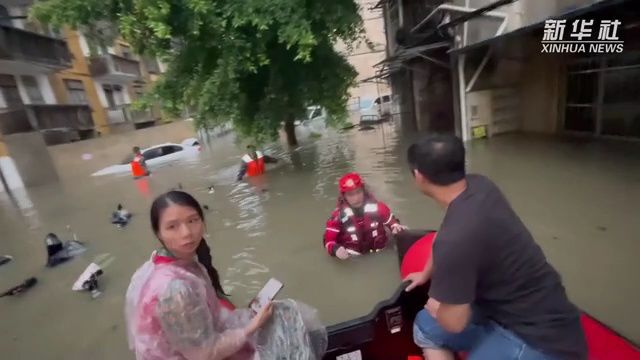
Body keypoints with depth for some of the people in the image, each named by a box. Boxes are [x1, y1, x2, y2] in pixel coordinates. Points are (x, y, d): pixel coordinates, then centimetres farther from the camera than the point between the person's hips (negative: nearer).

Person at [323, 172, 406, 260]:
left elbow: (391, 221, 9)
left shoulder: (377, 207, -9)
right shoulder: (339, 215, -13)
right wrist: (336, 249, -30)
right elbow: (329, 240, -9)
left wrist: (396, 227, -13)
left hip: (380, 254, 2)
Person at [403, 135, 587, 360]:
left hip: (540, 341, -8)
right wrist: (427, 274, 26)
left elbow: (453, 322, -22)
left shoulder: (456, 238, -35)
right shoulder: (479, 185, -8)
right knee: (425, 326, 13)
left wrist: (434, 306, 2)